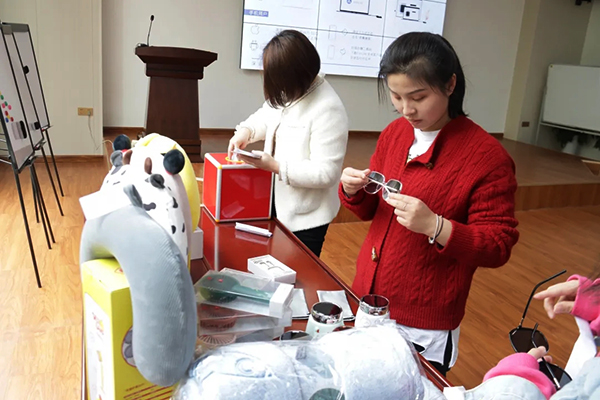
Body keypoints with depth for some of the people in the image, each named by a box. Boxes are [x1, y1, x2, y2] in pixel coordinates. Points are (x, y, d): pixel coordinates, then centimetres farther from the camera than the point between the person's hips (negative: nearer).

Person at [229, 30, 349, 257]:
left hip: (306, 218, -8)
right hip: (280, 205, 8)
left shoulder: (328, 110, -26)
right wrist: (245, 131, -5)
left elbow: (326, 173, -28)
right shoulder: (288, 92, 0)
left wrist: (275, 167, -28)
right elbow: (265, 117, 16)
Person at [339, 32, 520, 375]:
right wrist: (353, 190, -11)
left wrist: (435, 226, -28)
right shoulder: (394, 133, 1)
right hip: (367, 300, 6)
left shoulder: (487, 156, -16)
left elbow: (498, 247, -12)